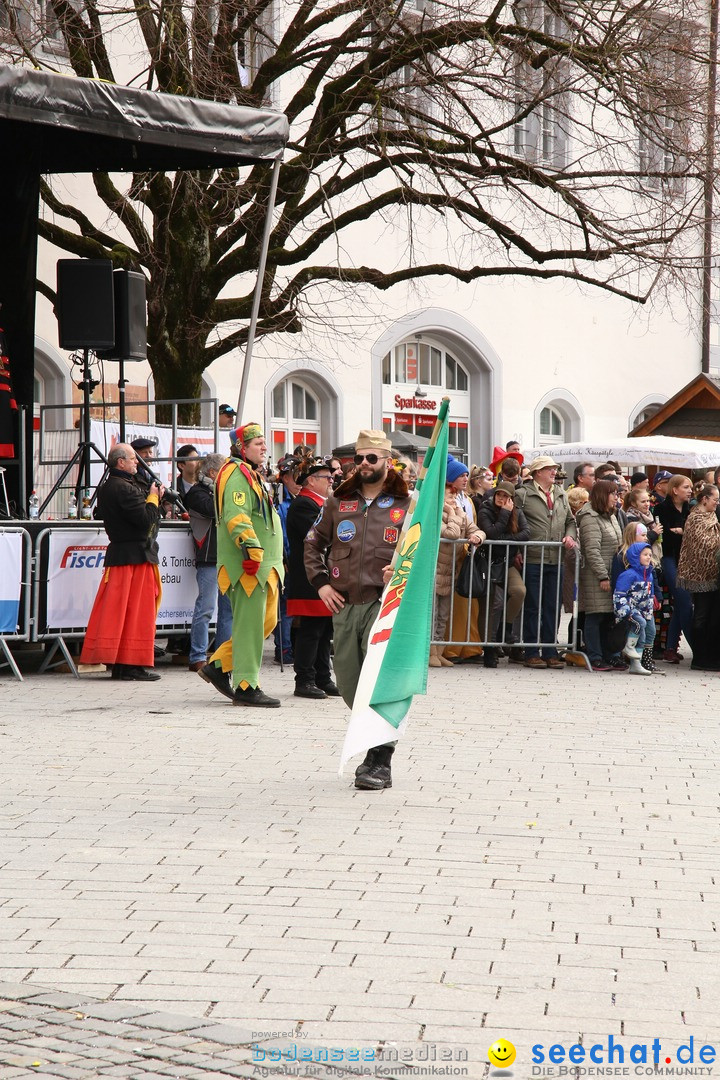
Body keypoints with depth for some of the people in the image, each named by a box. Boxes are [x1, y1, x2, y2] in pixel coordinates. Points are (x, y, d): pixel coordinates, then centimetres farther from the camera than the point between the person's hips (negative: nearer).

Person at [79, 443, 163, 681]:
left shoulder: (106, 488, 13)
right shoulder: (125, 489, -18)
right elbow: (146, 519, -22)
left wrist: (152, 497, 9)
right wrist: (154, 498, -4)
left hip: (117, 554, 9)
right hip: (136, 556, -9)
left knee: (117, 609, 10)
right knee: (137, 610, -5)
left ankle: (117, 664, 12)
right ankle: (132, 666, -4)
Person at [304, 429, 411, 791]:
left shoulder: (405, 505, 3)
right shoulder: (339, 502, 13)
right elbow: (313, 543, 21)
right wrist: (320, 582, 9)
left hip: (384, 602, -5)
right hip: (344, 604, 5)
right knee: (348, 683, 7)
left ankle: (380, 761, -15)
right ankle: (377, 743, 27)